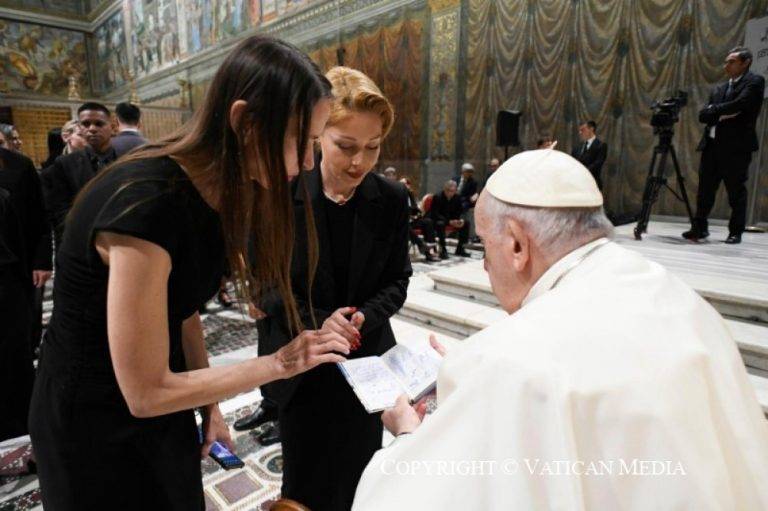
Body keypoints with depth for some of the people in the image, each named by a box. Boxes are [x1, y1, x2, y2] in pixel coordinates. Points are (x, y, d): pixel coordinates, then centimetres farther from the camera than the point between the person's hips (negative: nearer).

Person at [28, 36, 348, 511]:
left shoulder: (211, 191, -7)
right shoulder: (146, 205, -33)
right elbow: (146, 393, -26)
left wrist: (209, 406, 6)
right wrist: (279, 363, -20)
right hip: (96, 428, -7)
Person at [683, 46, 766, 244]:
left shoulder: (754, 82, 1)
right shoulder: (719, 89, 20)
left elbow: (739, 105, -16)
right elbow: (702, 115, 10)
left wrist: (714, 109, -2)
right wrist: (721, 114, -8)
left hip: (737, 146, -6)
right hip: (712, 145, 6)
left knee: (736, 192, 1)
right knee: (705, 189, 5)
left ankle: (736, 232, 10)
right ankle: (700, 227, 13)